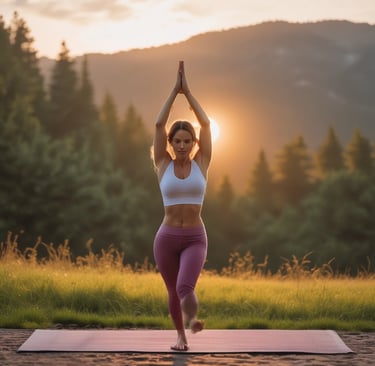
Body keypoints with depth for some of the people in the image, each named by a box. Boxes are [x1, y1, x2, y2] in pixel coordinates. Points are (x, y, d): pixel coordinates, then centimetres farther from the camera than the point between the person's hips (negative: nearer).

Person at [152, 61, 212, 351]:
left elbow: (206, 124, -5)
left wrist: (188, 91, -3)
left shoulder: (201, 163, 1)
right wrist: (174, 91, -6)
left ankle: (191, 319, 8)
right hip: (167, 237, 1)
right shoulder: (163, 165, 1)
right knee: (173, 291, 15)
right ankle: (181, 335, 38)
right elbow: (159, 125, -7)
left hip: (195, 238, -1)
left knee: (185, 288, -23)